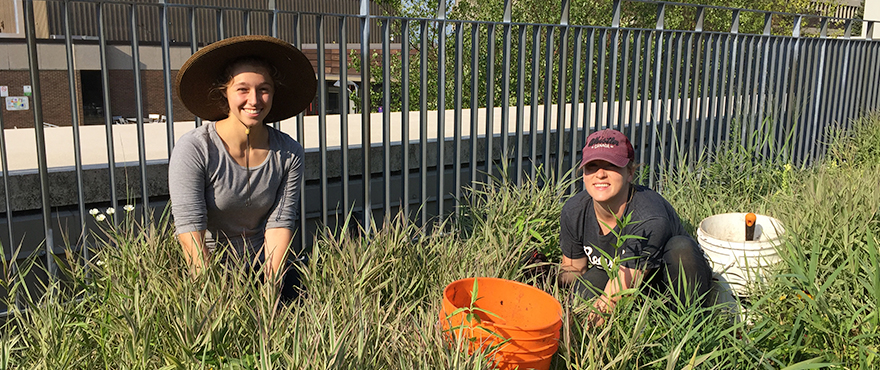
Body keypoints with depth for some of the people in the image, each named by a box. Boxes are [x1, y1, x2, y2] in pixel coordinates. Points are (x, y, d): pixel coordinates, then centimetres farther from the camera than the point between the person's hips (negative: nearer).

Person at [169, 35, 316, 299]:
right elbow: (190, 231, -17)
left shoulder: (289, 154, -3)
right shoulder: (194, 149, -14)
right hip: (201, 272, -2)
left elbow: (279, 224, -6)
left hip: (260, 267, 2)